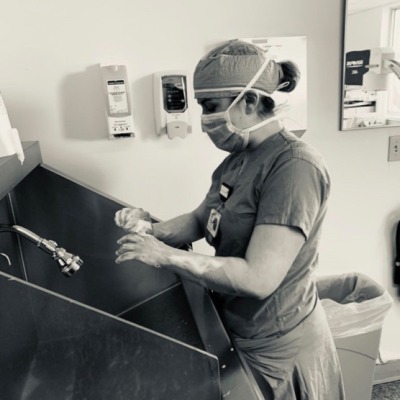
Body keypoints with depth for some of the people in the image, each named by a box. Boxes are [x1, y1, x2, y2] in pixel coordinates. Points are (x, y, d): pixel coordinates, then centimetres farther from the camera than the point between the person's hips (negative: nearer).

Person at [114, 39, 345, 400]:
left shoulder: (295, 168, -26)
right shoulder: (239, 158, 1)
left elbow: (258, 278, -31)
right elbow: (201, 220, 8)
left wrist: (165, 255, -26)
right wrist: (153, 230, -10)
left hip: (275, 350, -7)